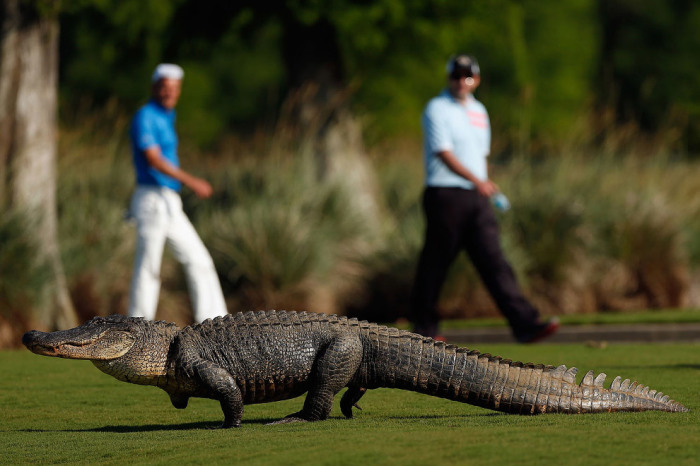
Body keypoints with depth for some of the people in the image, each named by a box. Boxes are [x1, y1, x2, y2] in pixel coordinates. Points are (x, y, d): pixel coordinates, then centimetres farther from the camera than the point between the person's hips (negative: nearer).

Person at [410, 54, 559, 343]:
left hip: (477, 199, 6)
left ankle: (524, 323, -13)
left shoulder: (478, 111, 18)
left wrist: (486, 186, 20)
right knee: (435, 263, -1)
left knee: (494, 261, -3)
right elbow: (445, 154, -16)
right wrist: (477, 181, -25)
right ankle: (424, 329, 11)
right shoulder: (437, 110, -5)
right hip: (445, 196, -6)